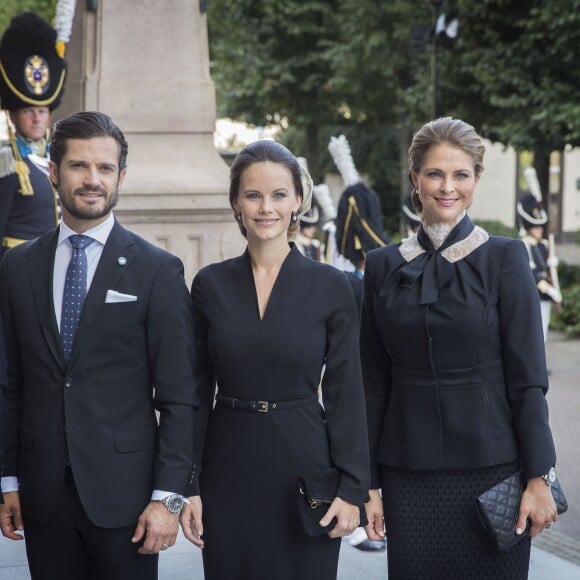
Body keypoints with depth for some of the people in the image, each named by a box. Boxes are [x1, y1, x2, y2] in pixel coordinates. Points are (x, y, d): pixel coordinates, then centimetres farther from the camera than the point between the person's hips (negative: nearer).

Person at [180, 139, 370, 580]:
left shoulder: (330, 287, -2)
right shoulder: (211, 284, 3)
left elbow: (346, 395, -1)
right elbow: (197, 392, 5)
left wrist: (352, 489, -6)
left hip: (305, 471, -1)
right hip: (228, 473, 2)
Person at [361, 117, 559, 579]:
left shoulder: (504, 258, -2)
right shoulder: (384, 265, 6)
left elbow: (528, 377, -4)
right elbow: (374, 383, 7)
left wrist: (539, 477, -9)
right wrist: (368, 482, 5)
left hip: (489, 468, -2)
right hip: (409, 472, 2)